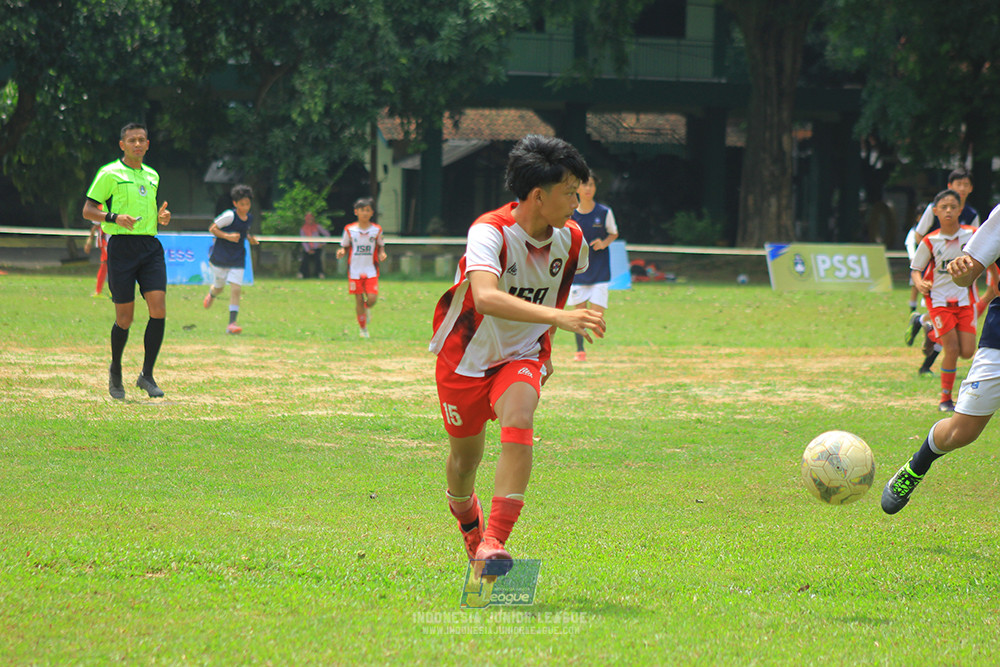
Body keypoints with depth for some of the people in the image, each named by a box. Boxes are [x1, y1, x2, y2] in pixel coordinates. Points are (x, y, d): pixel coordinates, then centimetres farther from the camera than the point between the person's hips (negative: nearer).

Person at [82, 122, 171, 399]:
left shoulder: (152, 176, 17)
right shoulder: (110, 174, -1)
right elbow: (87, 210, -1)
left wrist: (160, 217, 8)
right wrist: (114, 217, -18)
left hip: (150, 246, 5)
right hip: (122, 246, -5)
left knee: (158, 309, -11)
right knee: (125, 317, -2)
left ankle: (147, 375, -3)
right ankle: (115, 371, 22)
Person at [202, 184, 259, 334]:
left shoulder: (249, 219, 4)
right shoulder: (229, 216, -15)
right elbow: (212, 228, -11)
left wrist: (250, 238, 4)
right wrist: (227, 236, -24)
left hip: (237, 260, 3)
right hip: (220, 258, -3)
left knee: (236, 289, -11)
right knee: (219, 288, 13)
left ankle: (232, 324, -12)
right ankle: (211, 294, 53)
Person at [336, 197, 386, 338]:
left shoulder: (376, 230, 1)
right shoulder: (349, 229, 0)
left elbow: (381, 246, 13)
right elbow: (344, 246, 9)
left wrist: (382, 253, -8)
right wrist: (341, 252, -13)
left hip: (371, 271, 0)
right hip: (355, 271, 0)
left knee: (372, 299, -12)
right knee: (359, 300, 1)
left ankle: (367, 308, 26)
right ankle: (363, 329, 16)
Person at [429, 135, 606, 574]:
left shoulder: (569, 240, -8)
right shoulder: (490, 232, -27)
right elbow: (486, 297, -46)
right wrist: (557, 316, -55)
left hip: (522, 357, 2)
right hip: (465, 356, -2)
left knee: (518, 425, -28)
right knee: (465, 458, 10)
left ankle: (494, 544, -31)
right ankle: (467, 519, 47)